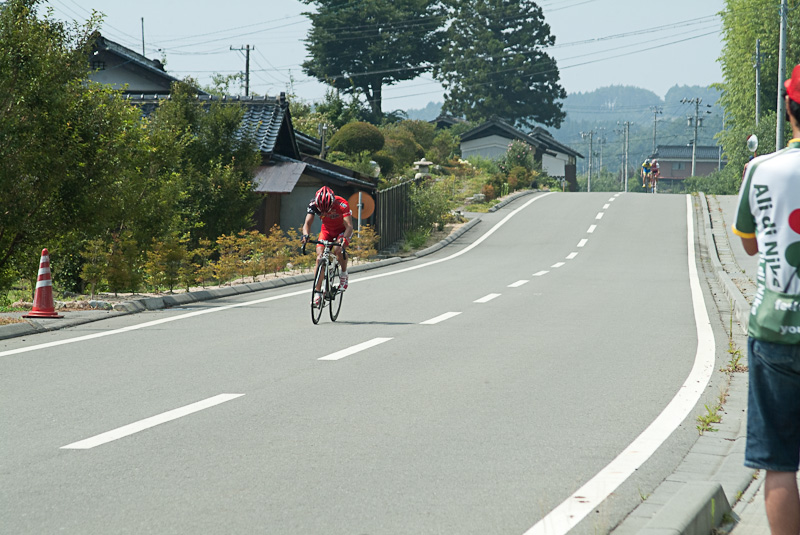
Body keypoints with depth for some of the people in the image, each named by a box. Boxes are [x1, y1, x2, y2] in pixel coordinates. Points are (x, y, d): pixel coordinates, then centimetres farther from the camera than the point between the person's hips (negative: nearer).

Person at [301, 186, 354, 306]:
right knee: (319, 257, -16)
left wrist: (345, 239, -60)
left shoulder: (342, 204, -34)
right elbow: (307, 223, -29)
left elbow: (349, 226, -40)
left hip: (342, 230, -3)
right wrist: (305, 235, -51)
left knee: (338, 249, -32)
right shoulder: (313, 204, -26)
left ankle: (344, 274, -4)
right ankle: (317, 292, -12)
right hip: (327, 230, 3)